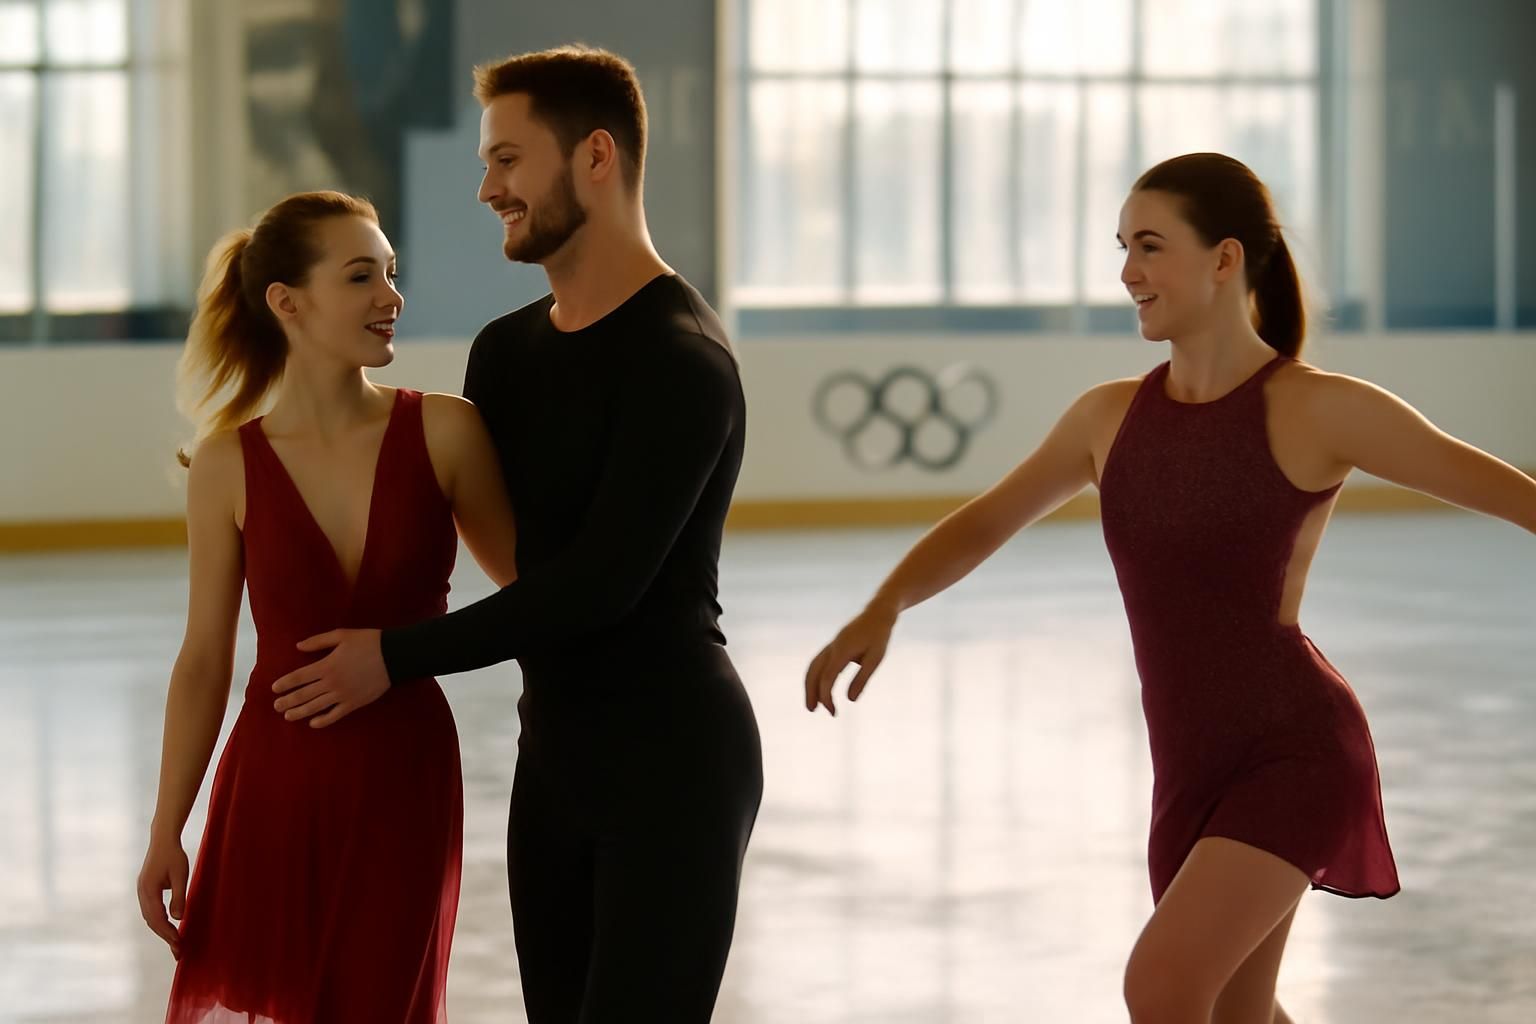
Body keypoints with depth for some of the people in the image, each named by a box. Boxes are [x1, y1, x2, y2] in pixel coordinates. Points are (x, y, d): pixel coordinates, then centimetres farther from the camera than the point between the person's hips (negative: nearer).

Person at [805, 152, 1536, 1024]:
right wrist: (881, 611, -1)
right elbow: (984, 525, 16)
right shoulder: (1112, 416, 6)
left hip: (1298, 753, -7)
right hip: (1195, 767, 7)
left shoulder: (1319, 410, -10)